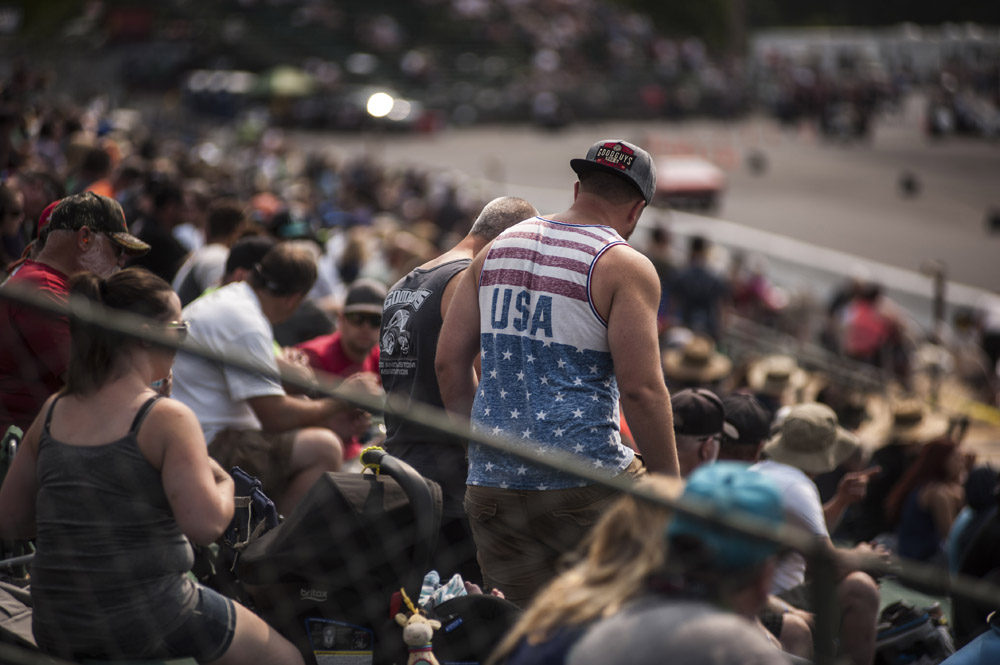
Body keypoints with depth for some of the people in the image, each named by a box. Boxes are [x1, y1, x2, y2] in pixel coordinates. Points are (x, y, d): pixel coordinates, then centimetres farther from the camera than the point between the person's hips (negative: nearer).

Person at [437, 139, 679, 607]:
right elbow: (641, 389, -13)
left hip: (492, 483, 6)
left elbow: (449, 361, 12)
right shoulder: (625, 267, -5)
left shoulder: (499, 247, 13)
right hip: (585, 481, -5)